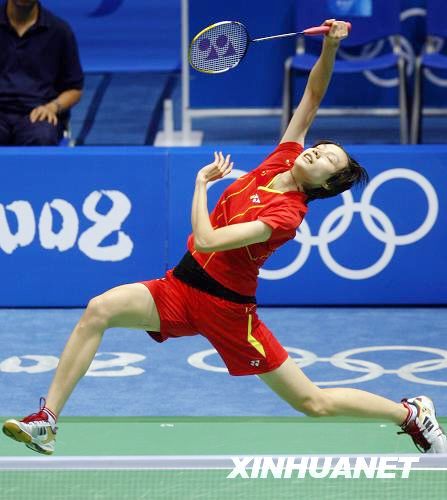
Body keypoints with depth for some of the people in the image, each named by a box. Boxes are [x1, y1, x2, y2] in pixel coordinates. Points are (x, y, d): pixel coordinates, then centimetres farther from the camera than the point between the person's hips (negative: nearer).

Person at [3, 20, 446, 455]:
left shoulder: (286, 214, -20)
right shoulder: (281, 160, 1)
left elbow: (207, 241, -27)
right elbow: (313, 96, 4)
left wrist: (202, 181, -13)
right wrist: (329, 48, -14)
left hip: (224, 307, -7)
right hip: (181, 288, 7)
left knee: (314, 402, 0)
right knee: (99, 310, -15)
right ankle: (45, 422, -14)